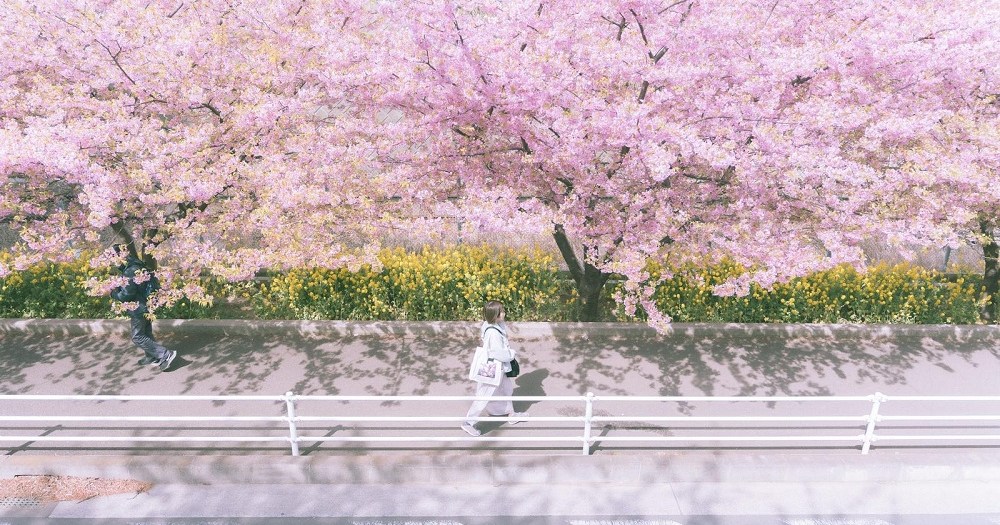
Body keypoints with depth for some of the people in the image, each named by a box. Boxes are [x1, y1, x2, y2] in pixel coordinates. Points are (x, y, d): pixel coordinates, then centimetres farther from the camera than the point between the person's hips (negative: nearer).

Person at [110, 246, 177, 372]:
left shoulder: (130, 272, -24)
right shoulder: (138, 266, 6)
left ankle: (166, 354, -7)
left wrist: (113, 293, -5)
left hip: (138, 309, -9)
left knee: (138, 337, -1)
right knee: (146, 333, 21)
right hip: (147, 305, 9)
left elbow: (125, 295, -24)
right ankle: (151, 357, 32)